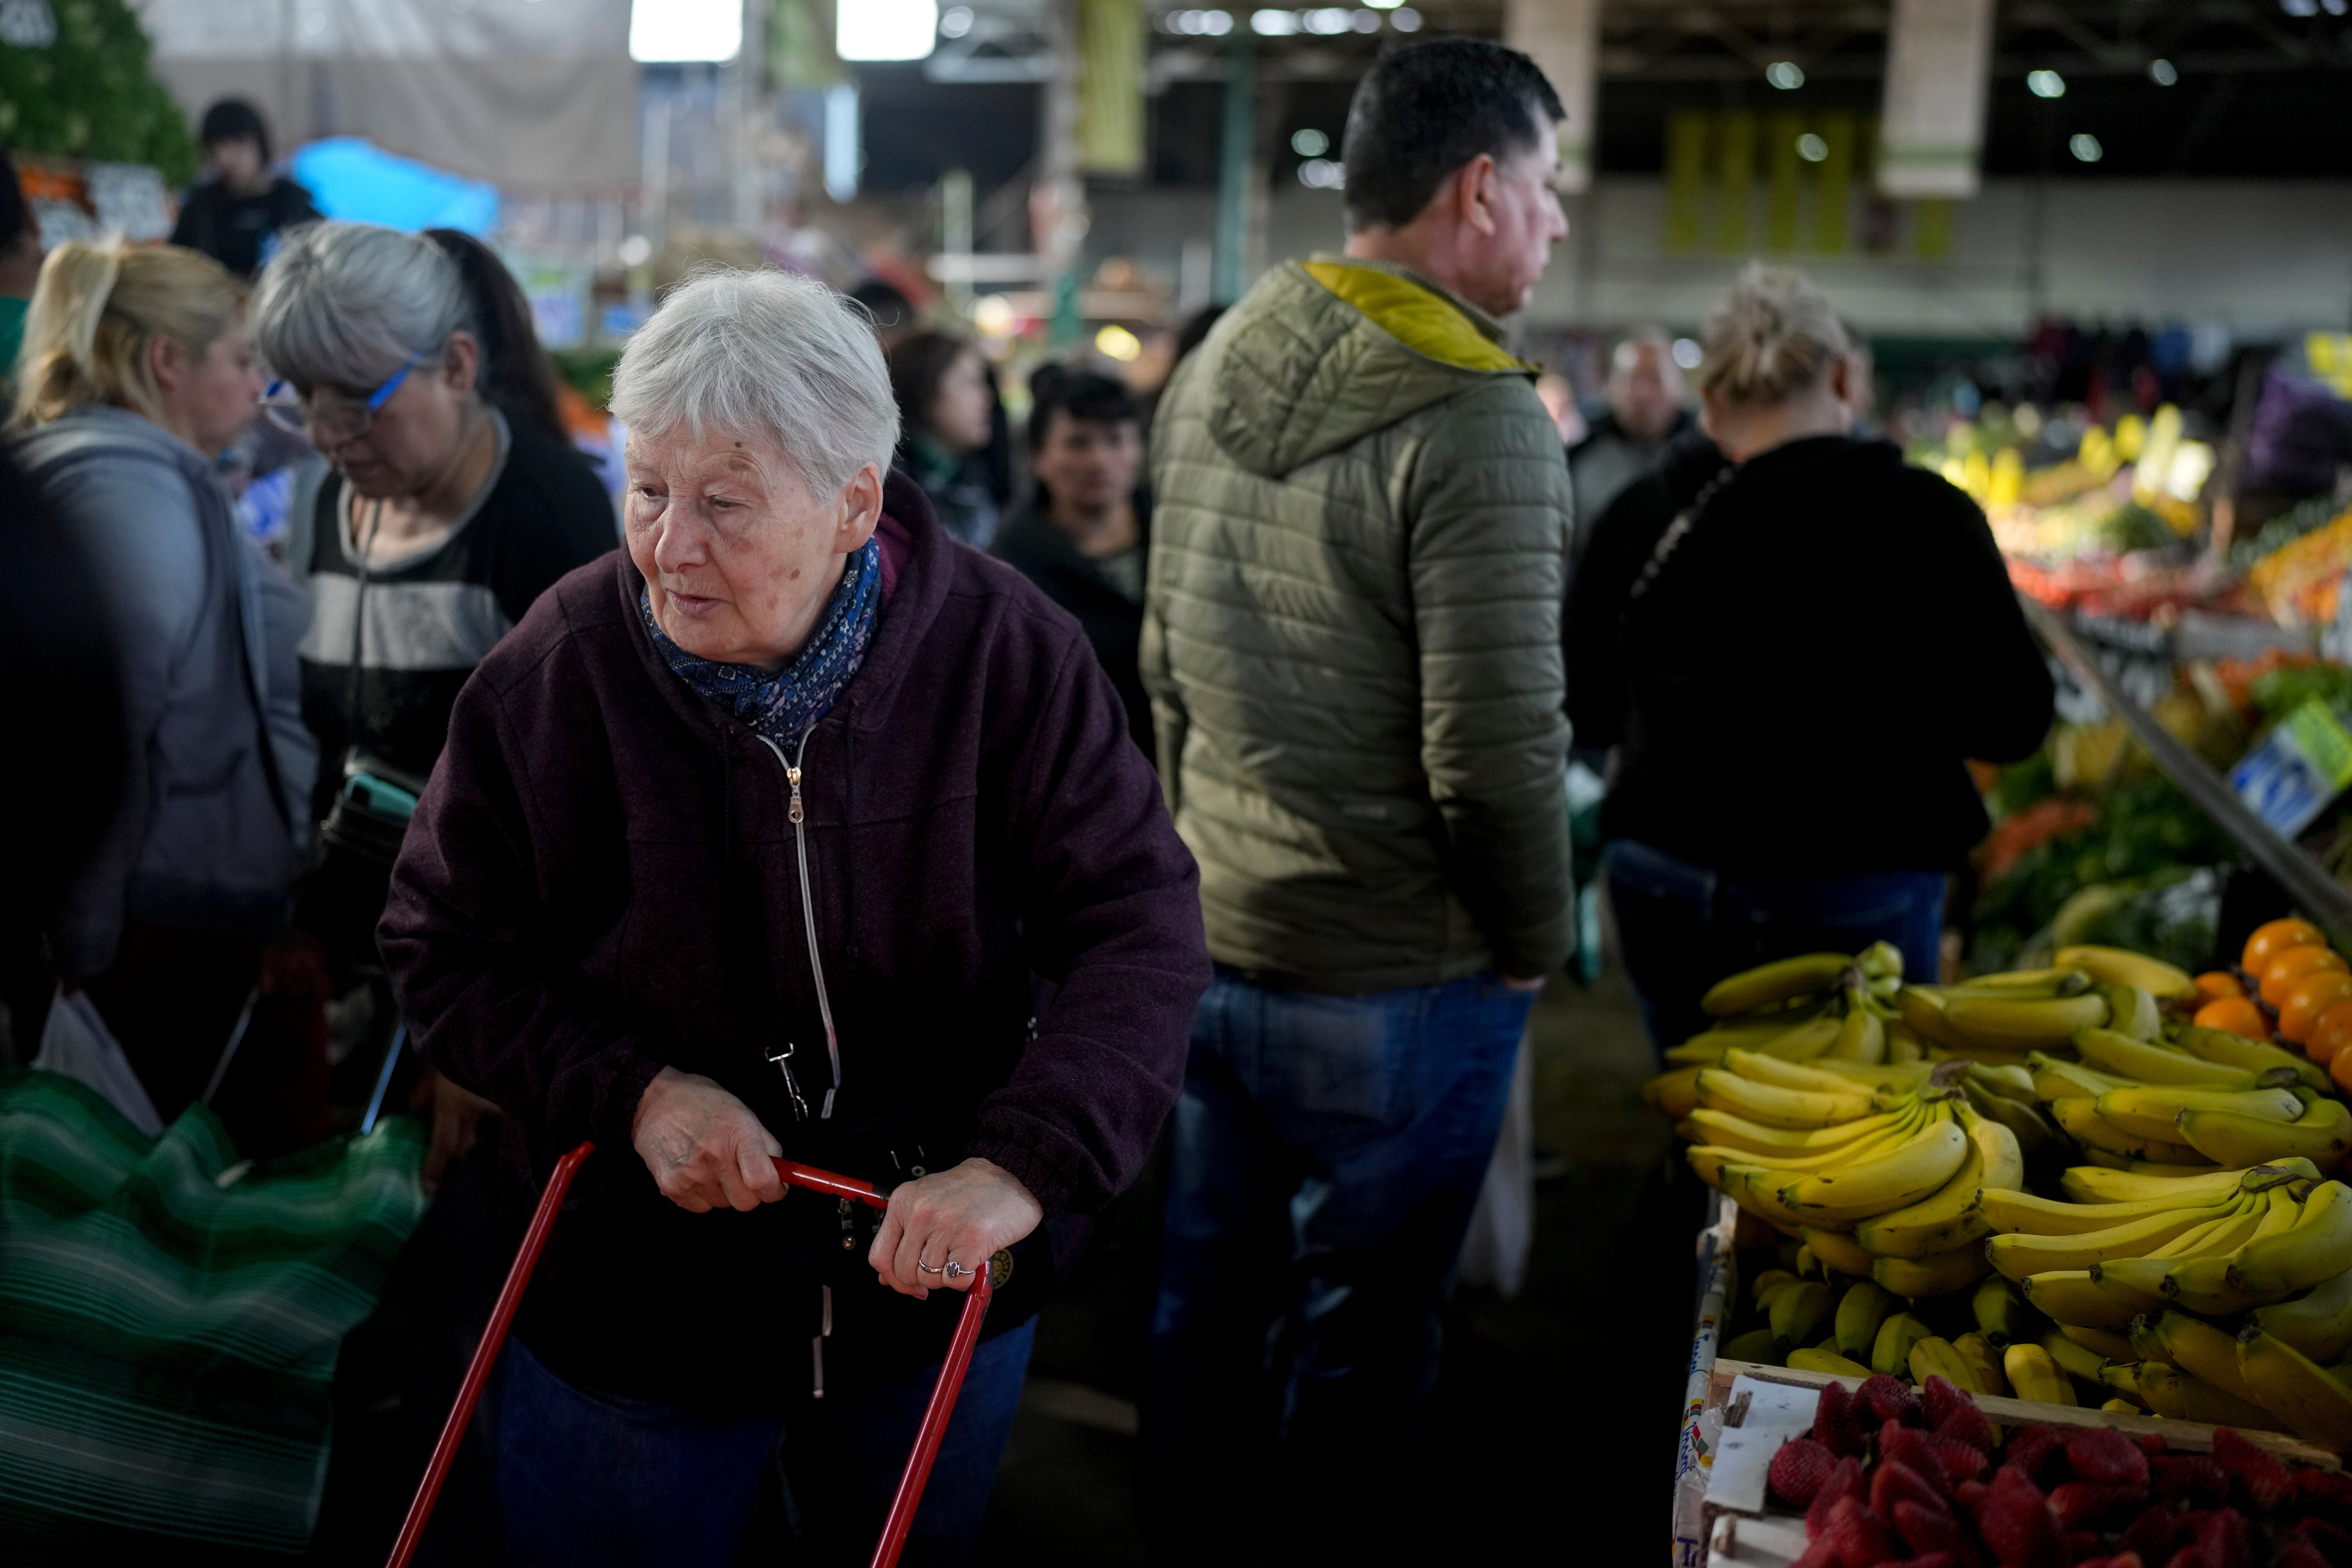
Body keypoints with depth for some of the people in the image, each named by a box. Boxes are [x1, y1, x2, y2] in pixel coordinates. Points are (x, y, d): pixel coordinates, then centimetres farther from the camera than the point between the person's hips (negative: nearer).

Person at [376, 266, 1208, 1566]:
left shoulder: (1004, 652, -16)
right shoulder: (549, 675, -14)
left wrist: (1025, 1163, -30)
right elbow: (444, 948, -4)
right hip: (635, 1309, 0)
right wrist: (631, 1090, -20)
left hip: (937, 1308, 1)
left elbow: (1140, 922, -16)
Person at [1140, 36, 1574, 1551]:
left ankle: (1187, 1533, 38)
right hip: (1393, 983, -7)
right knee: (1360, 1340, 11)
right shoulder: (1477, 422, -20)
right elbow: (1494, 749, -21)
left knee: (1210, 1290, 22)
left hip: (1207, 939, 7)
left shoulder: (1215, 370, 4)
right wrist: (1535, 944, -5)